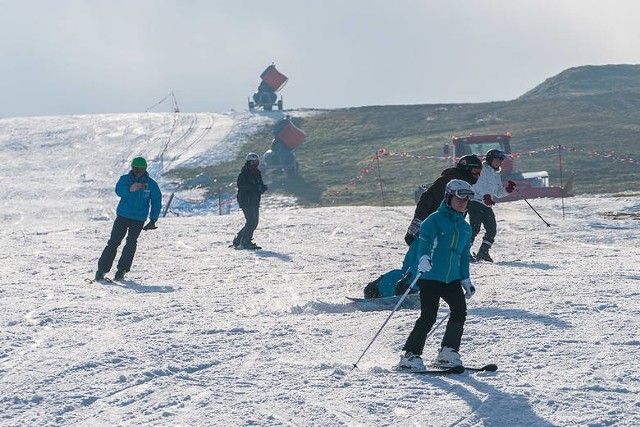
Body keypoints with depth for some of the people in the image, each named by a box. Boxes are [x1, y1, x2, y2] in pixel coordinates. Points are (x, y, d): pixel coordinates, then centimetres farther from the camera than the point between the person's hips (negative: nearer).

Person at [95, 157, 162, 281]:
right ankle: (102, 269, -1)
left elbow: (156, 202, 6)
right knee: (113, 242, -5)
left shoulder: (151, 184, -1)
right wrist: (129, 189, -44)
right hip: (123, 216, 0)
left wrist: (153, 220, -2)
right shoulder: (125, 179, -3)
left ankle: (122, 270, -1)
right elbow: (119, 190, -22)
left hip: (139, 219, 0)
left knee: (131, 243, -9)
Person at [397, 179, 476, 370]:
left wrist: (466, 280, 22)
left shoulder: (465, 228, 17)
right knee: (428, 317, -11)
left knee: (460, 311, -10)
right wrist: (423, 257, -39)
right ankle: (410, 355, -1)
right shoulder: (435, 220, -4)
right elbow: (424, 241, -19)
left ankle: (448, 353, 2)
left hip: (452, 279, 6)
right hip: (430, 276, -6)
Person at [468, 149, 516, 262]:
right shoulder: (482, 169, -3)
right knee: (475, 228, -16)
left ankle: (483, 253, 11)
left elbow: (498, 194, 20)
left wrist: (508, 190, 3)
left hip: (487, 206, 8)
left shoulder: (497, 175, 21)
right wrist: (485, 195, -28)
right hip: (476, 202, -8)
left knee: (492, 229, 2)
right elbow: (477, 185, -16)